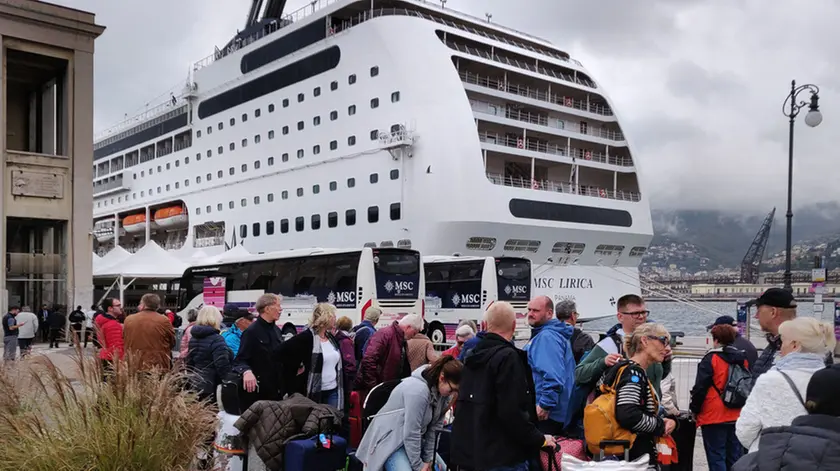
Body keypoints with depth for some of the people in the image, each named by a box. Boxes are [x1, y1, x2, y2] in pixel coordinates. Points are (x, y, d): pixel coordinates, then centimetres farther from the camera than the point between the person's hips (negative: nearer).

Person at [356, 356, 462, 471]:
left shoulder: (442, 391, -7)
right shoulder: (418, 390, -31)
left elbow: (435, 427, -1)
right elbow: (411, 433, -27)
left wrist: (428, 459, -4)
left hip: (415, 439, 8)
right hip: (390, 438, -8)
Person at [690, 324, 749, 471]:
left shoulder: (711, 358, -10)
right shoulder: (743, 359, 8)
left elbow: (700, 387, -11)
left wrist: (694, 409, 0)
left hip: (714, 416, -6)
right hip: (737, 417, 6)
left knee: (716, 458, -1)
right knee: (735, 457, 12)